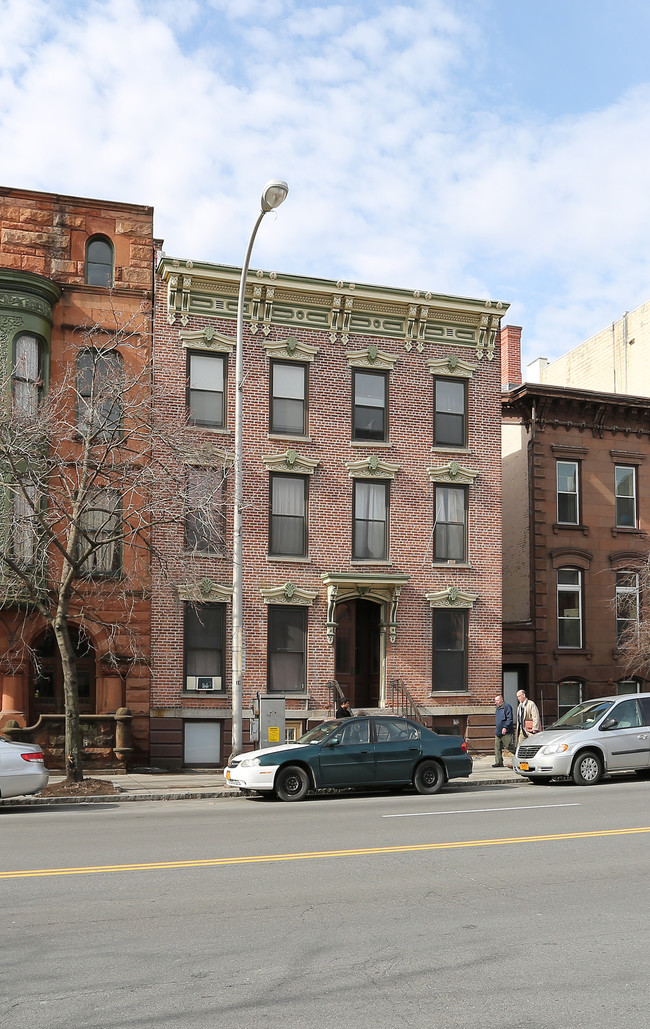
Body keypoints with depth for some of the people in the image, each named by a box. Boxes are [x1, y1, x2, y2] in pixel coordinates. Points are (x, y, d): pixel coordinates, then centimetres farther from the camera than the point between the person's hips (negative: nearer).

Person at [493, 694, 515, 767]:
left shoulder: (507, 707, -8)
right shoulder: (497, 708, 19)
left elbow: (509, 719, -16)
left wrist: (505, 727, -23)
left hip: (506, 732, -9)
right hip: (498, 732, 9)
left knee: (510, 747, -4)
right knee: (497, 747, 2)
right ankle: (499, 762, 4)